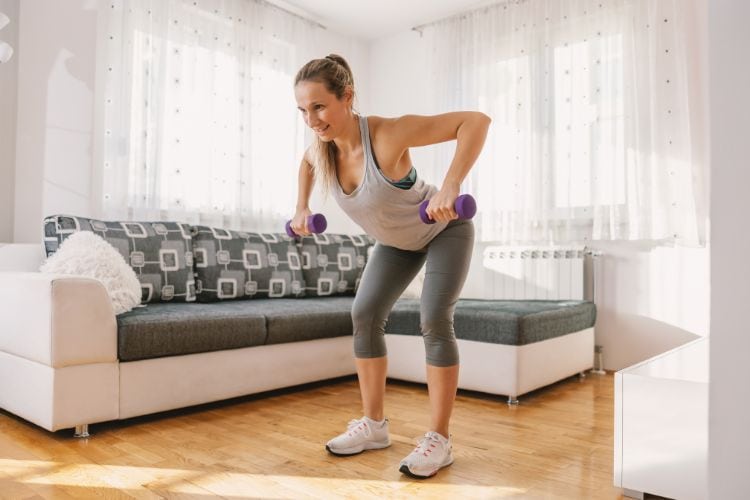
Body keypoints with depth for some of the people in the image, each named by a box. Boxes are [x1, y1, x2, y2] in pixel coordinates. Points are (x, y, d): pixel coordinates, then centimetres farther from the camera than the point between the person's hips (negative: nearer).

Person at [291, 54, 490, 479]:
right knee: (365, 314, -2)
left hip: (446, 230, -6)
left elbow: (476, 121, -38)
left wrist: (450, 187, -48)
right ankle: (374, 425, 11)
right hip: (396, 241, 6)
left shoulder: (388, 134, -37)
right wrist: (302, 206, 1)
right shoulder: (322, 147, -17)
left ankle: (440, 439, -3)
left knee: (434, 320, -18)